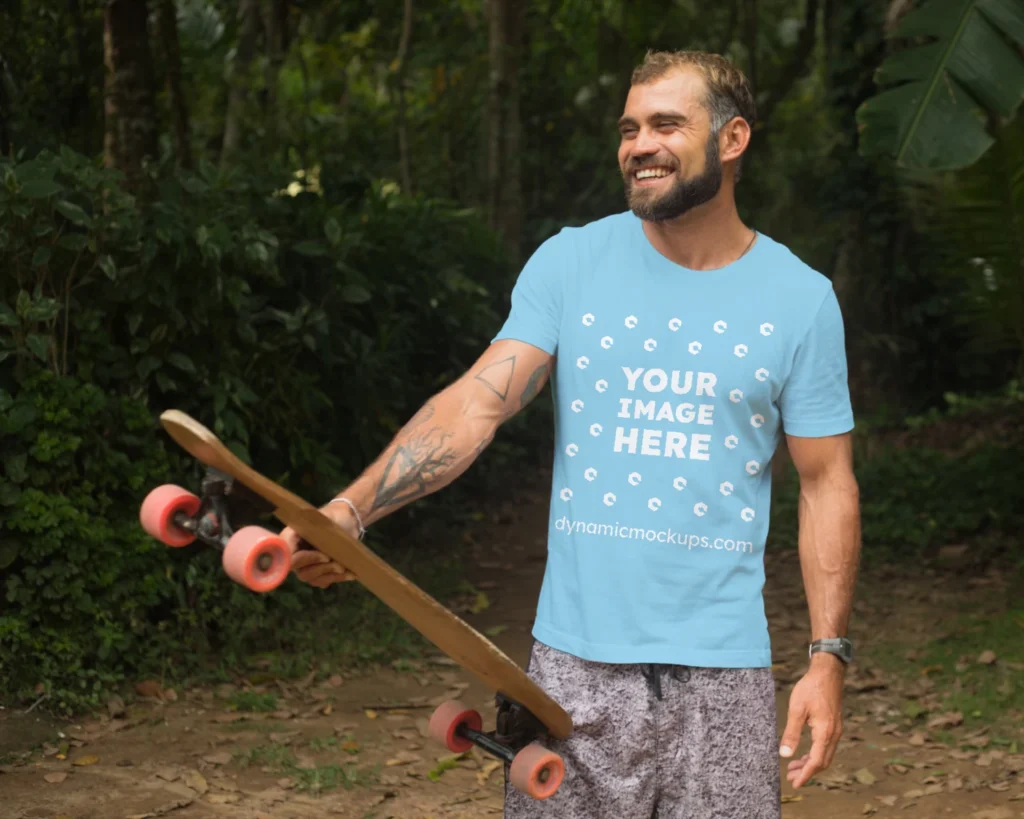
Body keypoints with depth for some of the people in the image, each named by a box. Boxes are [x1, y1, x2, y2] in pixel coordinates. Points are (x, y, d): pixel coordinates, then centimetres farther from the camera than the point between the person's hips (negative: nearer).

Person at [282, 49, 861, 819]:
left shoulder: (801, 298, 1)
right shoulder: (570, 263, 1)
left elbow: (827, 483, 4)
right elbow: (478, 401, -8)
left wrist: (828, 657, -3)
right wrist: (349, 510, -23)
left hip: (722, 669, 0)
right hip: (577, 661, 0)